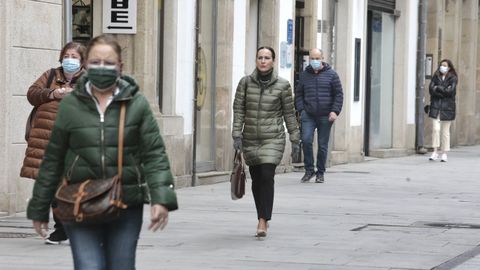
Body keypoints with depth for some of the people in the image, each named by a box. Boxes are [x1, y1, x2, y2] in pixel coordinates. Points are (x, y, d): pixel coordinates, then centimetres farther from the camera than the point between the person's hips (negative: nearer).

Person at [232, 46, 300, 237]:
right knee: (256, 180, 8)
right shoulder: (246, 82, 2)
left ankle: (263, 221, -16)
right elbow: (238, 109, 1)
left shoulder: (282, 85, -2)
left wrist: (295, 139, 5)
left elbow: (289, 113, 4)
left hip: (273, 138, -2)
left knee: (267, 176, -16)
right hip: (251, 139, 3)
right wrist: (237, 134, -7)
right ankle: (263, 218, 25)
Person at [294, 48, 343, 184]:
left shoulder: (331, 74, 5)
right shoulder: (304, 75, 11)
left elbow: (339, 94, 4)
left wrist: (335, 111, -7)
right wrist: (301, 110, 1)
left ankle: (320, 173, 14)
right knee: (306, 140, -15)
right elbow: (298, 94, 15)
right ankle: (309, 170, -2)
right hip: (308, 115, 1)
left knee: (323, 145, 3)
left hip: (325, 116, -1)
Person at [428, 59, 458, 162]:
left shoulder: (453, 79, 2)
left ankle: (444, 153, 8)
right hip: (435, 106, 1)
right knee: (435, 129, -9)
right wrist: (444, 91, -11)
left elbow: (451, 91, -11)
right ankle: (435, 152, -5)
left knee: (445, 131, 2)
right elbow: (431, 89, -3)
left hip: (447, 107, -1)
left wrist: (438, 88, -6)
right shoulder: (435, 77, 9)